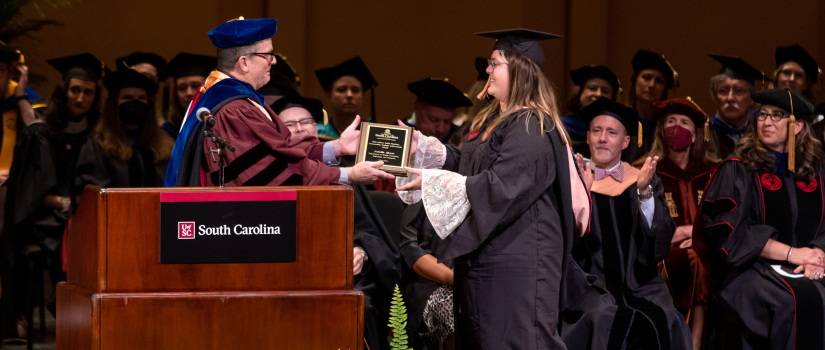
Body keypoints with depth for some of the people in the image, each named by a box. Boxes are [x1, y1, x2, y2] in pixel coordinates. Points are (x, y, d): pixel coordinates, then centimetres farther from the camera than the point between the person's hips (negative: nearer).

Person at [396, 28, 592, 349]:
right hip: (487, 253, 10)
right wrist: (420, 145, 8)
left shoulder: (532, 128, -18)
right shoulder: (493, 120, 15)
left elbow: (499, 188, -25)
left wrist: (433, 181, -20)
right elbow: (464, 162, 21)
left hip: (517, 260, -10)